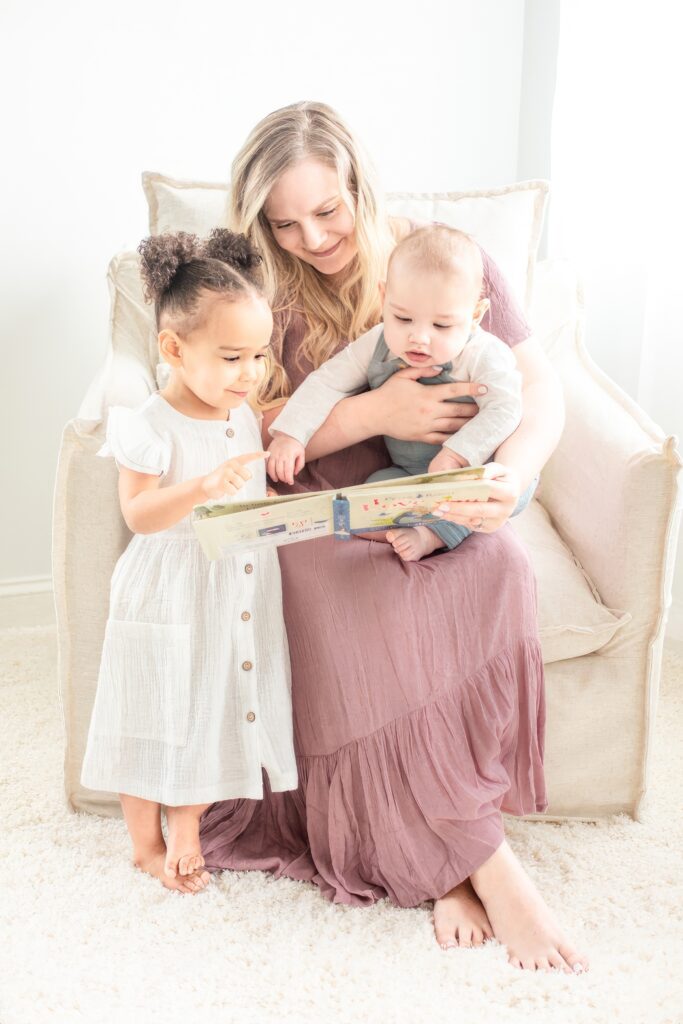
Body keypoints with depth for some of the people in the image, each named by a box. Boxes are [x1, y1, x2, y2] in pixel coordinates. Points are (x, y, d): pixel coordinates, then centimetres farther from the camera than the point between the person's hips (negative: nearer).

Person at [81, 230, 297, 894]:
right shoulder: (150, 426, -17)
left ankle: (186, 830, 35)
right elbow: (138, 513, -23)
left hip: (240, 588, 6)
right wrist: (204, 486, -37)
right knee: (157, 718, 9)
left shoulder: (246, 415, 3)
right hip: (168, 597, -6)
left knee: (217, 713, 15)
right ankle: (146, 842, 30)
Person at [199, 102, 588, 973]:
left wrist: (509, 476, -28)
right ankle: (484, 861, -21)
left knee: (495, 573, -33)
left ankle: (446, 858, -19)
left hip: (439, 510, 1)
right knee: (370, 605, -33)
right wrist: (375, 412, -21)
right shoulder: (269, 292, 1)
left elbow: (541, 390, -5)